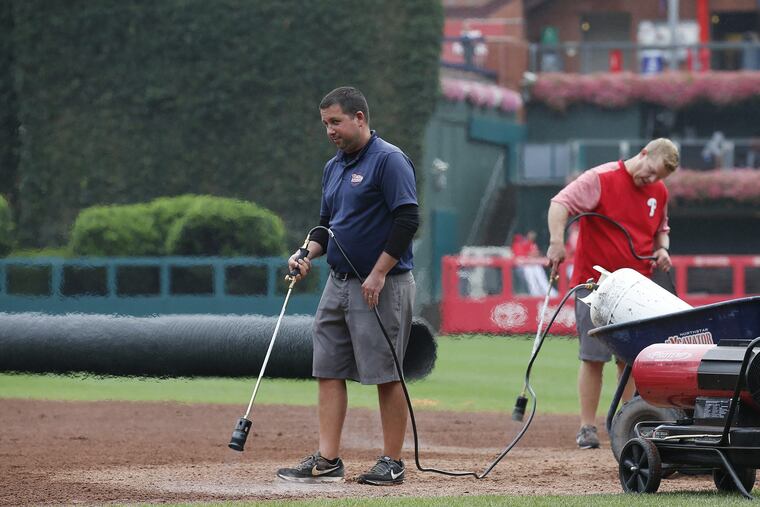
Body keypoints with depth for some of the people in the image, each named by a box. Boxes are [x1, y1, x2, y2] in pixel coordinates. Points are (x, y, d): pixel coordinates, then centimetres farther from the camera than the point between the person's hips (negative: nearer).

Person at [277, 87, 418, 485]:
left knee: (386, 375, -4)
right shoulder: (333, 167, 16)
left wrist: (378, 274, -20)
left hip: (381, 287, -9)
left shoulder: (389, 160, -11)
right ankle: (327, 460, 6)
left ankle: (392, 463, 2)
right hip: (338, 284, 9)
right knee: (329, 372, 4)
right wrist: (308, 255, 4)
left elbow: (407, 220, -17)